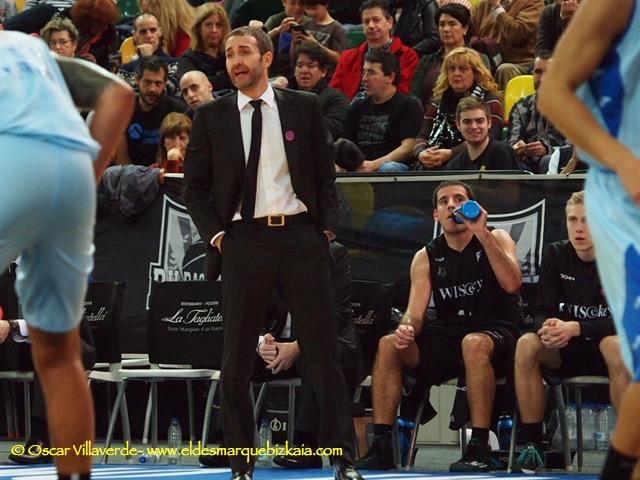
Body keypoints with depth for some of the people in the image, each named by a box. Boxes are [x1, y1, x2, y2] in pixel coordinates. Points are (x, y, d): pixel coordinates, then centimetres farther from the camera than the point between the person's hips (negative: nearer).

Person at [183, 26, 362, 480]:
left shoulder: (304, 107, 6)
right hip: (243, 239, 0)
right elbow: (195, 186, 10)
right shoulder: (211, 117, 6)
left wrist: (328, 226, 0)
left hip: (301, 236, 0)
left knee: (323, 350, 0)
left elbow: (326, 175, 11)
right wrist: (215, 233, -2)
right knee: (237, 358, 2)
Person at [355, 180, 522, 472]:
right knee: (388, 345, -20)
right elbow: (415, 313, 3)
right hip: (447, 336, 4)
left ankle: (479, 449, -38)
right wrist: (407, 328, -22)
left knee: (474, 344, -39)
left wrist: (482, 234, -21)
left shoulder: (496, 240, 2)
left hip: (496, 333, -4)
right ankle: (381, 446, -22)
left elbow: (511, 284, -17)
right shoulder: (426, 257, 11)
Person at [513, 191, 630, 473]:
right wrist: (548, 328, -28)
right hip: (571, 353, 4)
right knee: (527, 345, -25)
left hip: (611, 344, -4)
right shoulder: (556, 255, 1)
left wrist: (574, 328, -32)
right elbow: (542, 312, -2)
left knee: (616, 346, -38)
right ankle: (531, 445, -23)